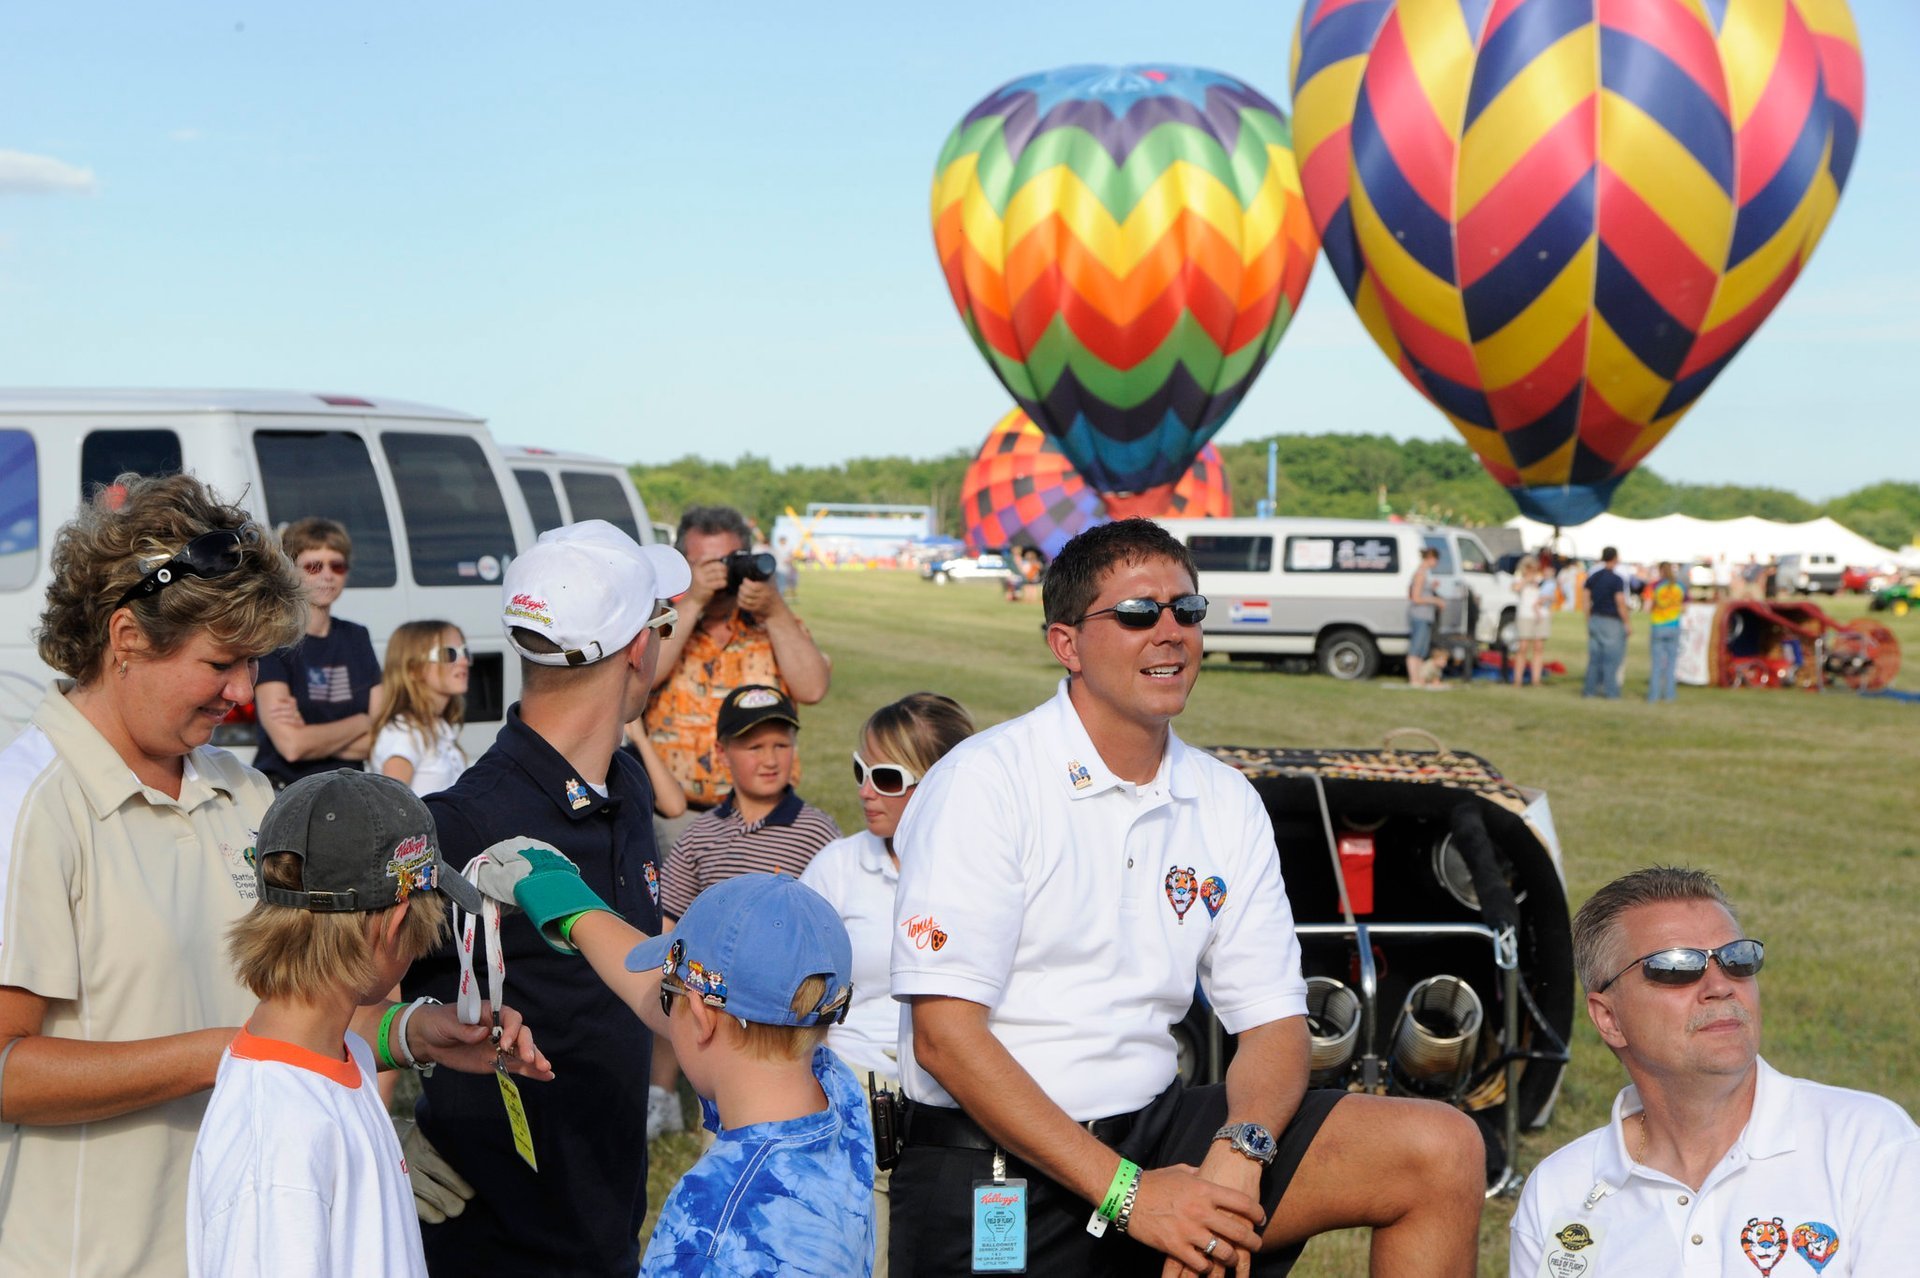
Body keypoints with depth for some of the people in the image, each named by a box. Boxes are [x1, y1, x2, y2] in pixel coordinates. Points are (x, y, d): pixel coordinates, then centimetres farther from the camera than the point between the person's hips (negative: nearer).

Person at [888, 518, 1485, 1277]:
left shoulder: (1227, 805, 9)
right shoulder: (984, 782, -9)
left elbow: (1274, 1020, 8)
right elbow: (945, 1035, -15)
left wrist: (1237, 1156, -15)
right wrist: (1127, 1190, -20)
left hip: (1154, 1129, 5)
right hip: (989, 1163, -4)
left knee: (1444, 1151, -10)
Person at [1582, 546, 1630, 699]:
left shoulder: (1593, 576, 6)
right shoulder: (1617, 579, -12)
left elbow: (1585, 599, 8)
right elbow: (1620, 603, -15)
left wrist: (1589, 619, 15)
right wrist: (1626, 623, -7)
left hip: (1595, 619, 6)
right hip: (1612, 621, -6)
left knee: (1594, 656, 11)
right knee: (1612, 657, 0)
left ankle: (1590, 689, 12)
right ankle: (1611, 691, 1)